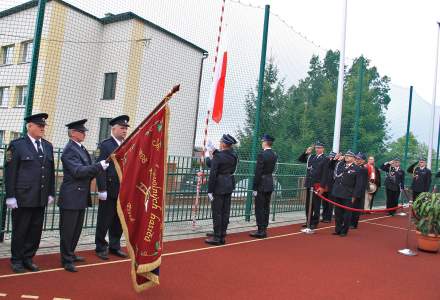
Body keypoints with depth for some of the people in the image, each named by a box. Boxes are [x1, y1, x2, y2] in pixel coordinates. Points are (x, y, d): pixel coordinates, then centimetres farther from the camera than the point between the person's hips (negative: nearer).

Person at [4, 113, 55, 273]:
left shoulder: (48, 146, 10)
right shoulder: (17, 145, -4)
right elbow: (10, 172, -6)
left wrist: (51, 193, 10)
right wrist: (10, 196, -10)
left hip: (41, 198, 5)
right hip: (23, 197, -5)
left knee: (36, 230, 10)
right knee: (20, 230, 7)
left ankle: (28, 258, 24)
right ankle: (16, 260, 22)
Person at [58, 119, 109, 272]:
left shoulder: (81, 148, 13)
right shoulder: (69, 150, -16)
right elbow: (78, 171, -25)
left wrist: (99, 167, 2)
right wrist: (99, 166, -27)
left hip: (81, 196, 9)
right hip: (71, 196, -9)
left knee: (77, 228, 19)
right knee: (68, 229, 3)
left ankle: (70, 254, 33)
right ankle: (66, 260, 13)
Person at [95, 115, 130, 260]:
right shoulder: (105, 145, -7)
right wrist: (102, 189, -17)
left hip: (123, 191, 5)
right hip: (109, 191, -5)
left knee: (119, 221, 13)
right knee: (104, 221, 6)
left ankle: (114, 246, 27)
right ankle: (101, 248, 20)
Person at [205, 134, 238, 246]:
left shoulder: (218, 156, -16)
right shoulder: (234, 155, 4)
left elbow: (213, 174, -17)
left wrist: (210, 190, -12)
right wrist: (215, 152, 14)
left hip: (219, 186, -7)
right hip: (229, 185, 7)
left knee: (217, 212, 1)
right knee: (225, 211, 12)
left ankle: (217, 238, 6)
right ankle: (222, 236, 19)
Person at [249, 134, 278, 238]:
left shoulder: (262, 155, -16)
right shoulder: (274, 155, 9)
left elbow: (258, 172, -17)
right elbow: (272, 169, 11)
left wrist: (255, 188, -14)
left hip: (262, 184, -8)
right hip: (270, 184, 8)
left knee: (259, 208, -2)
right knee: (266, 207, 13)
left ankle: (260, 231, 2)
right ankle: (264, 229, 20)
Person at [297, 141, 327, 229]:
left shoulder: (325, 159, -5)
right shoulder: (311, 157, 13)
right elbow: (300, 159, 20)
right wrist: (306, 152, 4)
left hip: (317, 185, -6)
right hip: (309, 184, 6)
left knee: (316, 205, 2)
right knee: (308, 205, 11)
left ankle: (315, 223, 10)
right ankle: (309, 221, 21)